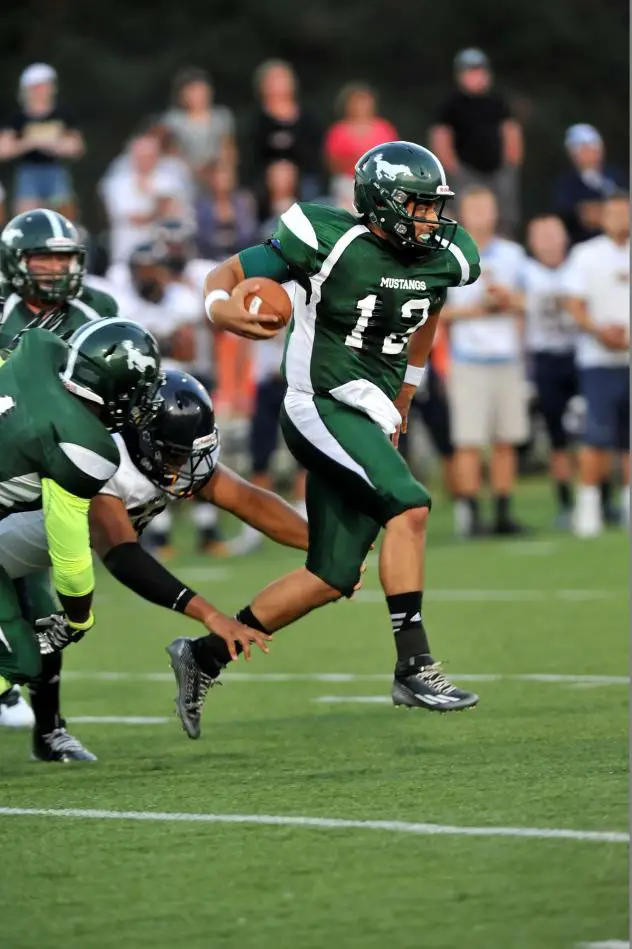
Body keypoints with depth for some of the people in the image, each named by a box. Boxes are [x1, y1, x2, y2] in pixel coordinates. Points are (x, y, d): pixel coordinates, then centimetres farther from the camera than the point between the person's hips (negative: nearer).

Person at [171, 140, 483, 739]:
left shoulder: (442, 259, 5)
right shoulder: (330, 243, -13)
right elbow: (229, 274, -6)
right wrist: (222, 309, -28)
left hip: (368, 421, 8)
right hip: (321, 405, -8)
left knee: (332, 579, 6)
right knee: (408, 506, -26)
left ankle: (204, 656, 19)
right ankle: (414, 668, -22)